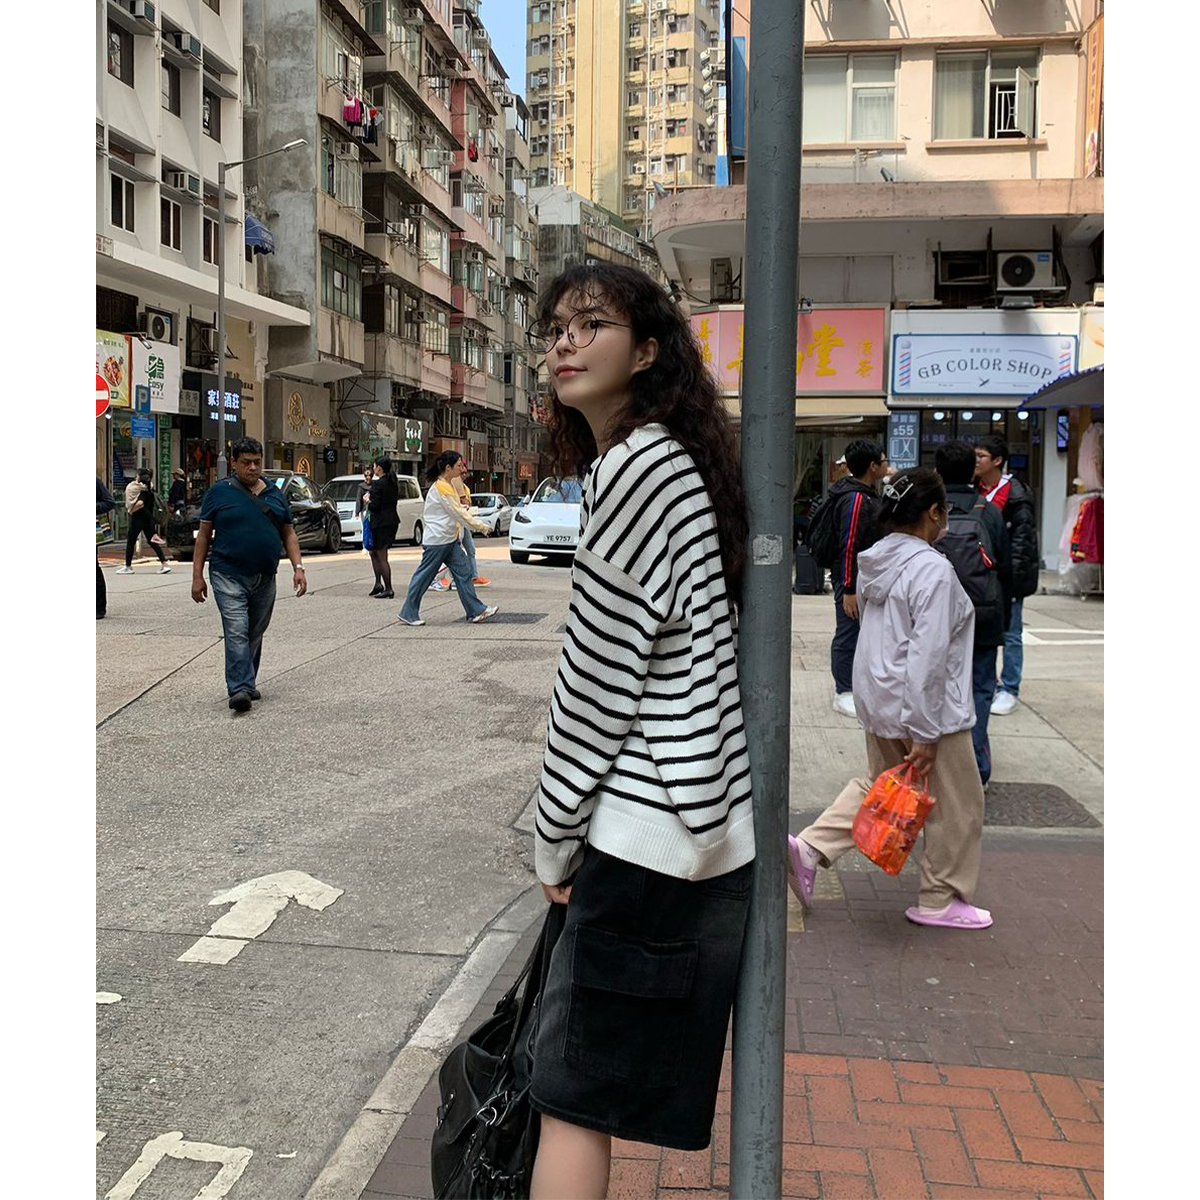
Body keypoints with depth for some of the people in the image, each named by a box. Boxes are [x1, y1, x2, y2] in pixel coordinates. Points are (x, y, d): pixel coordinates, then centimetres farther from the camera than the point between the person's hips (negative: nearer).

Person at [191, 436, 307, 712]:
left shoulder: (274, 494, 12)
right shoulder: (219, 492, 1)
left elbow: (288, 534, 15)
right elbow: (204, 535, 3)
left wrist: (298, 568, 3)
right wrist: (197, 576, -2)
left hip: (265, 579, 4)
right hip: (229, 576, -4)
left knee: (255, 634, 12)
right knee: (237, 632, -15)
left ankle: (248, 684, 25)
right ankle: (239, 689, -17)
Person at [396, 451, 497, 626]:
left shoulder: (449, 484, 12)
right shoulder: (441, 487, -18)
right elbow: (457, 513, -18)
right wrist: (480, 526, -12)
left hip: (450, 539, 10)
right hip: (437, 540, -10)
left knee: (464, 572, 5)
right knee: (424, 576, -1)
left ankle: (476, 611, 6)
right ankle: (408, 614, 9)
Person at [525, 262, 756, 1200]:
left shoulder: (636, 468, -15)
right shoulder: (672, 462, 15)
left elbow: (599, 675, -15)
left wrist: (555, 840, -5)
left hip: (647, 839, -10)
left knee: (572, 1101, 1)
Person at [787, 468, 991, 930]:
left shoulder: (878, 562, 5)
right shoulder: (933, 570, -21)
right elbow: (928, 658, -24)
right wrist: (924, 735, -21)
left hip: (878, 700, 8)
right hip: (925, 707, -8)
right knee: (955, 804, 10)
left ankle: (810, 848, 13)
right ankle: (939, 901, 22)